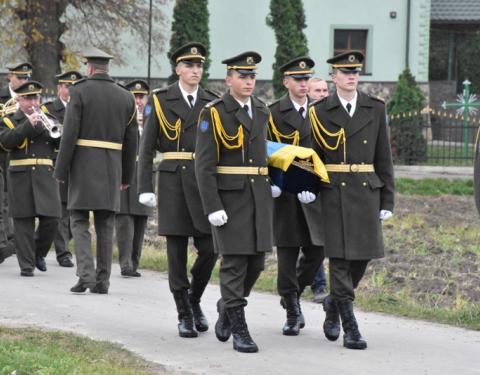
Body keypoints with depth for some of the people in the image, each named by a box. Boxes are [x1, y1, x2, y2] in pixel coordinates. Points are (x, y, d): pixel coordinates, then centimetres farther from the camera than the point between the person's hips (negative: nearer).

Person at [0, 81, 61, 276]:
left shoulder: (47, 120, 17)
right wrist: (29, 124, -19)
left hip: (45, 177, 3)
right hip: (20, 178, -3)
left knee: (51, 219, -4)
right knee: (24, 222, -3)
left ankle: (38, 254, 19)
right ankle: (26, 264, 2)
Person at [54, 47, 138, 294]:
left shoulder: (79, 91, -6)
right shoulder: (125, 97, 7)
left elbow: (69, 134, -11)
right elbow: (131, 141, 10)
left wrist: (61, 170, -6)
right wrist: (127, 176, 17)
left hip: (83, 166, -4)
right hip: (112, 168, 4)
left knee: (79, 221, 1)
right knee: (105, 224, 8)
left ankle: (86, 274, -14)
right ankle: (102, 280, 8)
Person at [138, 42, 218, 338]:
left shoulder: (212, 102, 9)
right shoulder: (161, 100, 2)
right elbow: (147, 147, 1)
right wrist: (145, 188, -6)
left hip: (205, 180, 2)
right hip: (173, 179, -2)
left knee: (209, 247, -4)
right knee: (177, 250, 0)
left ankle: (194, 299, 21)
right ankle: (184, 314, 9)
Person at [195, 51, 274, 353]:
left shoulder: (261, 112, 11)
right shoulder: (213, 114, -7)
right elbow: (204, 165, -11)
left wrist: (270, 184, 13)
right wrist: (213, 207, -17)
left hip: (259, 196, 6)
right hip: (229, 196, -6)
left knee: (256, 262, 6)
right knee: (235, 261, -7)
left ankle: (227, 308, 30)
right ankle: (239, 329, -2)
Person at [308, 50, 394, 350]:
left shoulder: (375, 109, 7)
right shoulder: (320, 112, 2)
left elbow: (383, 157, 8)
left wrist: (387, 200, 5)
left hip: (366, 192, 3)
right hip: (334, 193, -3)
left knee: (362, 257, 6)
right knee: (340, 259, -6)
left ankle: (333, 304, 33)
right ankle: (350, 328, -4)